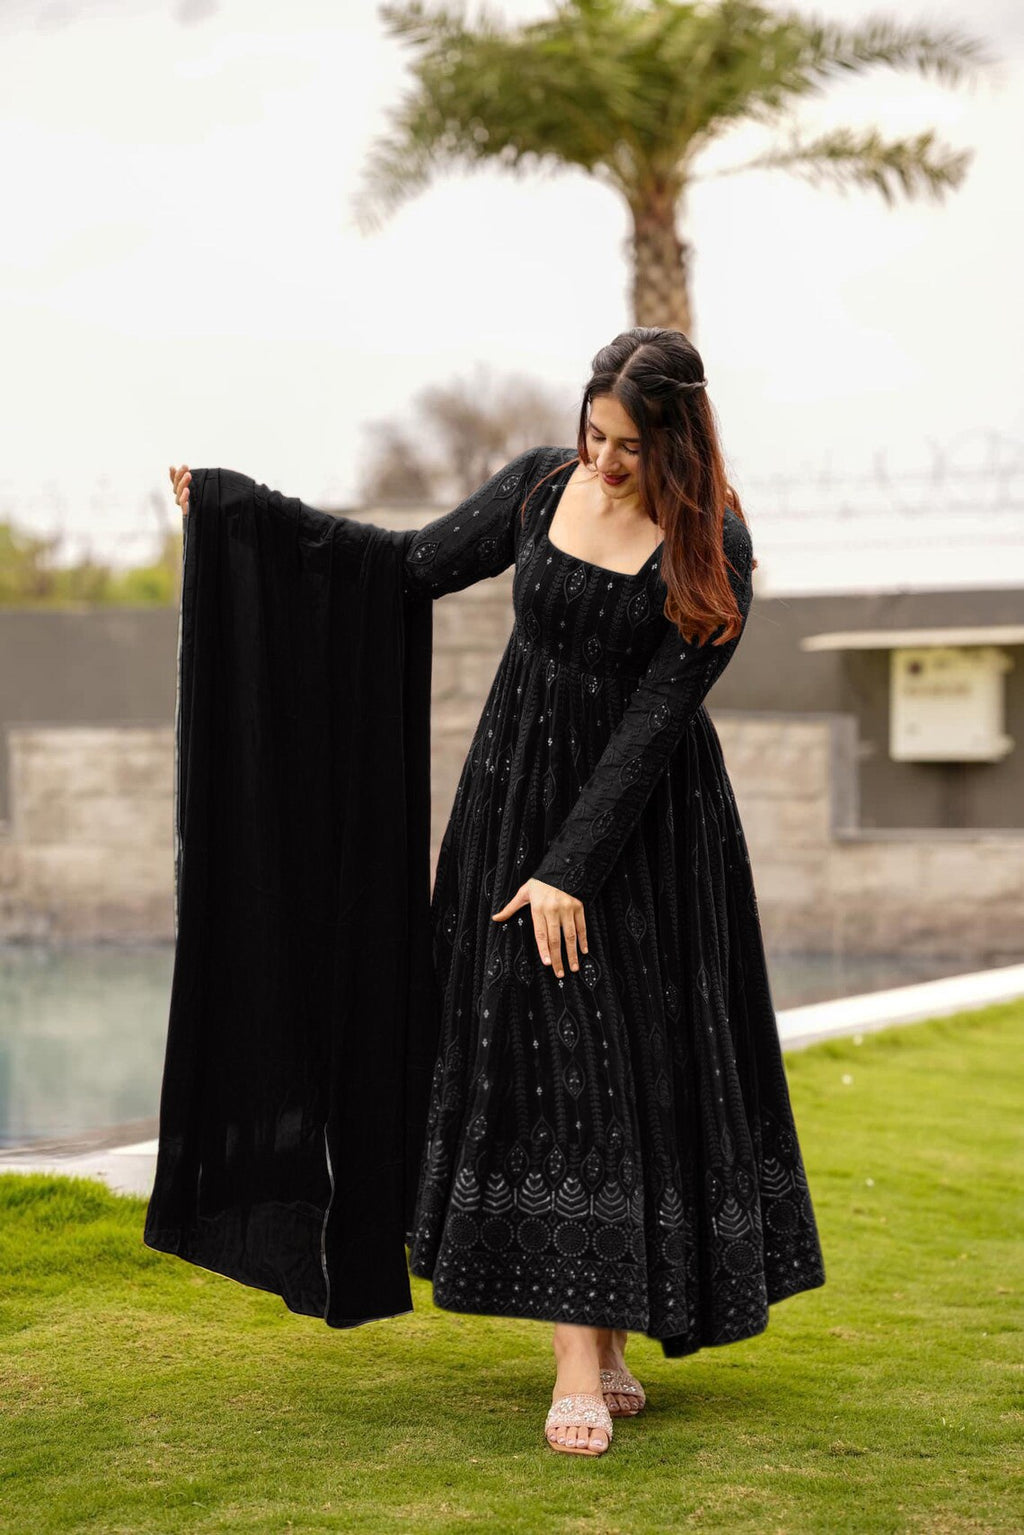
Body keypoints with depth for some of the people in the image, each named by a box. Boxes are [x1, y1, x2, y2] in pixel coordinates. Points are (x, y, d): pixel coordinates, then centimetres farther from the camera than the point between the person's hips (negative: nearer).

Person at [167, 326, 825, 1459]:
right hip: (522, 796, 3)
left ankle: (609, 1333, 7)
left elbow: (655, 719, -16)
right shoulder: (542, 484, -1)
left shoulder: (714, 554, -12)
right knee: (550, 1058, -3)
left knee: (640, 1060, -3)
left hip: (647, 822, -3)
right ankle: (582, 1356, -2)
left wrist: (572, 866, -19)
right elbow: (416, 567, 10)